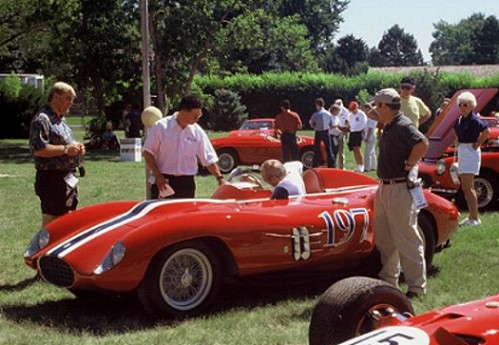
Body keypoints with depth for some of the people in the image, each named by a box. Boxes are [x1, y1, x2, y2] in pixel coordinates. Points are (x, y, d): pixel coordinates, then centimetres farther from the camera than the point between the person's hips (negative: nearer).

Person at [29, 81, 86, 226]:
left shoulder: (60, 119, 18)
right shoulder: (42, 119, -14)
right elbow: (38, 149, -24)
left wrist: (76, 148, 9)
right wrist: (65, 149, -21)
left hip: (68, 178, 10)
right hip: (52, 178, -10)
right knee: (51, 224, -8)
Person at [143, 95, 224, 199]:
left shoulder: (197, 131, 4)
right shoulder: (161, 127, -6)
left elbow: (209, 158, 8)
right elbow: (148, 153, -4)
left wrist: (220, 178, -1)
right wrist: (158, 176, -12)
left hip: (187, 183, 3)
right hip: (164, 182, -3)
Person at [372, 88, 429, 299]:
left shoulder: (403, 126, -16)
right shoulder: (389, 127, 13)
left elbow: (422, 143, -32)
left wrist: (409, 164, -21)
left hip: (400, 189, -10)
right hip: (385, 188, 10)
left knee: (407, 239, -4)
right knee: (383, 238, 17)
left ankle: (416, 286, 3)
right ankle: (388, 280, 29)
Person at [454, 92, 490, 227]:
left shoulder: (474, 119, -15)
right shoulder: (460, 119, 9)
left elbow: (486, 131, -28)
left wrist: (477, 144, -18)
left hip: (470, 151, -9)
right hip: (461, 151, 9)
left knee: (467, 187, -12)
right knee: (467, 187, 12)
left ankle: (475, 219, -9)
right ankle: (471, 217, 19)